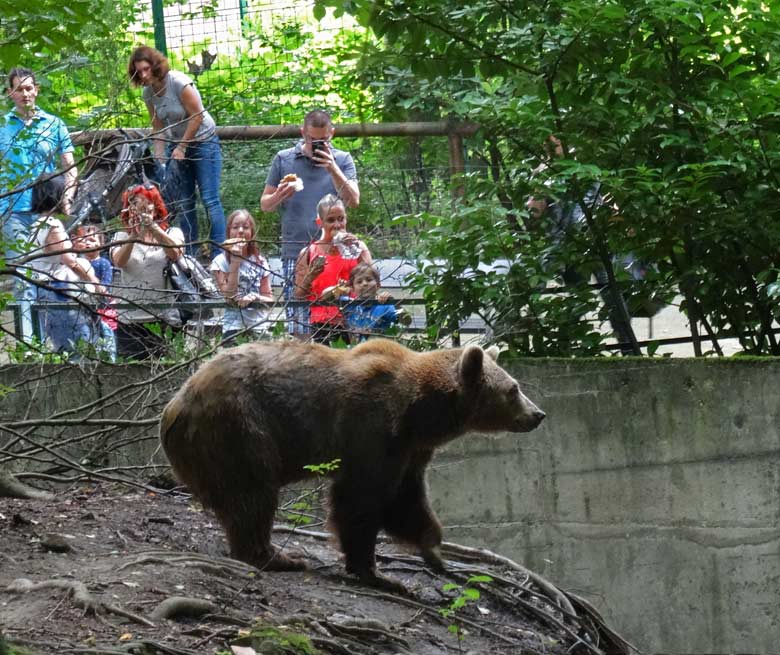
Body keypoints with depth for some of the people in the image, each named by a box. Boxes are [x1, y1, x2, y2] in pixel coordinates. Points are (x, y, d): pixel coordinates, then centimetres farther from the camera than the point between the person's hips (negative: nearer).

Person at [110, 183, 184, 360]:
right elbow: (118, 261, -7)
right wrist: (135, 234, -19)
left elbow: (175, 253, -11)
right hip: (130, 319, 1)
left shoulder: (172, 233, 11)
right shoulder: (122, 237, 13)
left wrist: (153, 228, -21)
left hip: (165, 317, -1)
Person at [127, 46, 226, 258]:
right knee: (184, 202, 4)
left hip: (203, 142, -6)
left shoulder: (178, 82, -20)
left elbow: (197, 116, -19)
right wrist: (160, 159, -7)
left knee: (210, 199, -10)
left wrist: (181, 148, -15)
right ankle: (190, 253, 8)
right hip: (177, 144, 7)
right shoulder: (148, 93, -1)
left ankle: (219, 254, -11)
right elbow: (158, 130, 3)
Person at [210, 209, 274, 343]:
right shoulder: (221, 261, 0)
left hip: (260, 326, 3)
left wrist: (254, 297, -13)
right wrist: (235, 261, -14)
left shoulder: (260, 262, 10)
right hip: (234, 327, -3)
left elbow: (269, 299, 10)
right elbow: (229, 296, -11)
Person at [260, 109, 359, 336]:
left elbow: (353, 200, -2)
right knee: (296, 326, -7)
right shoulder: (283, 159, 12)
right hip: (295, 253, 0)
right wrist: (279, 196, -8)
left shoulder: (342, 160, 11)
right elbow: (265, 204, 15)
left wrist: (333, 170, -13)